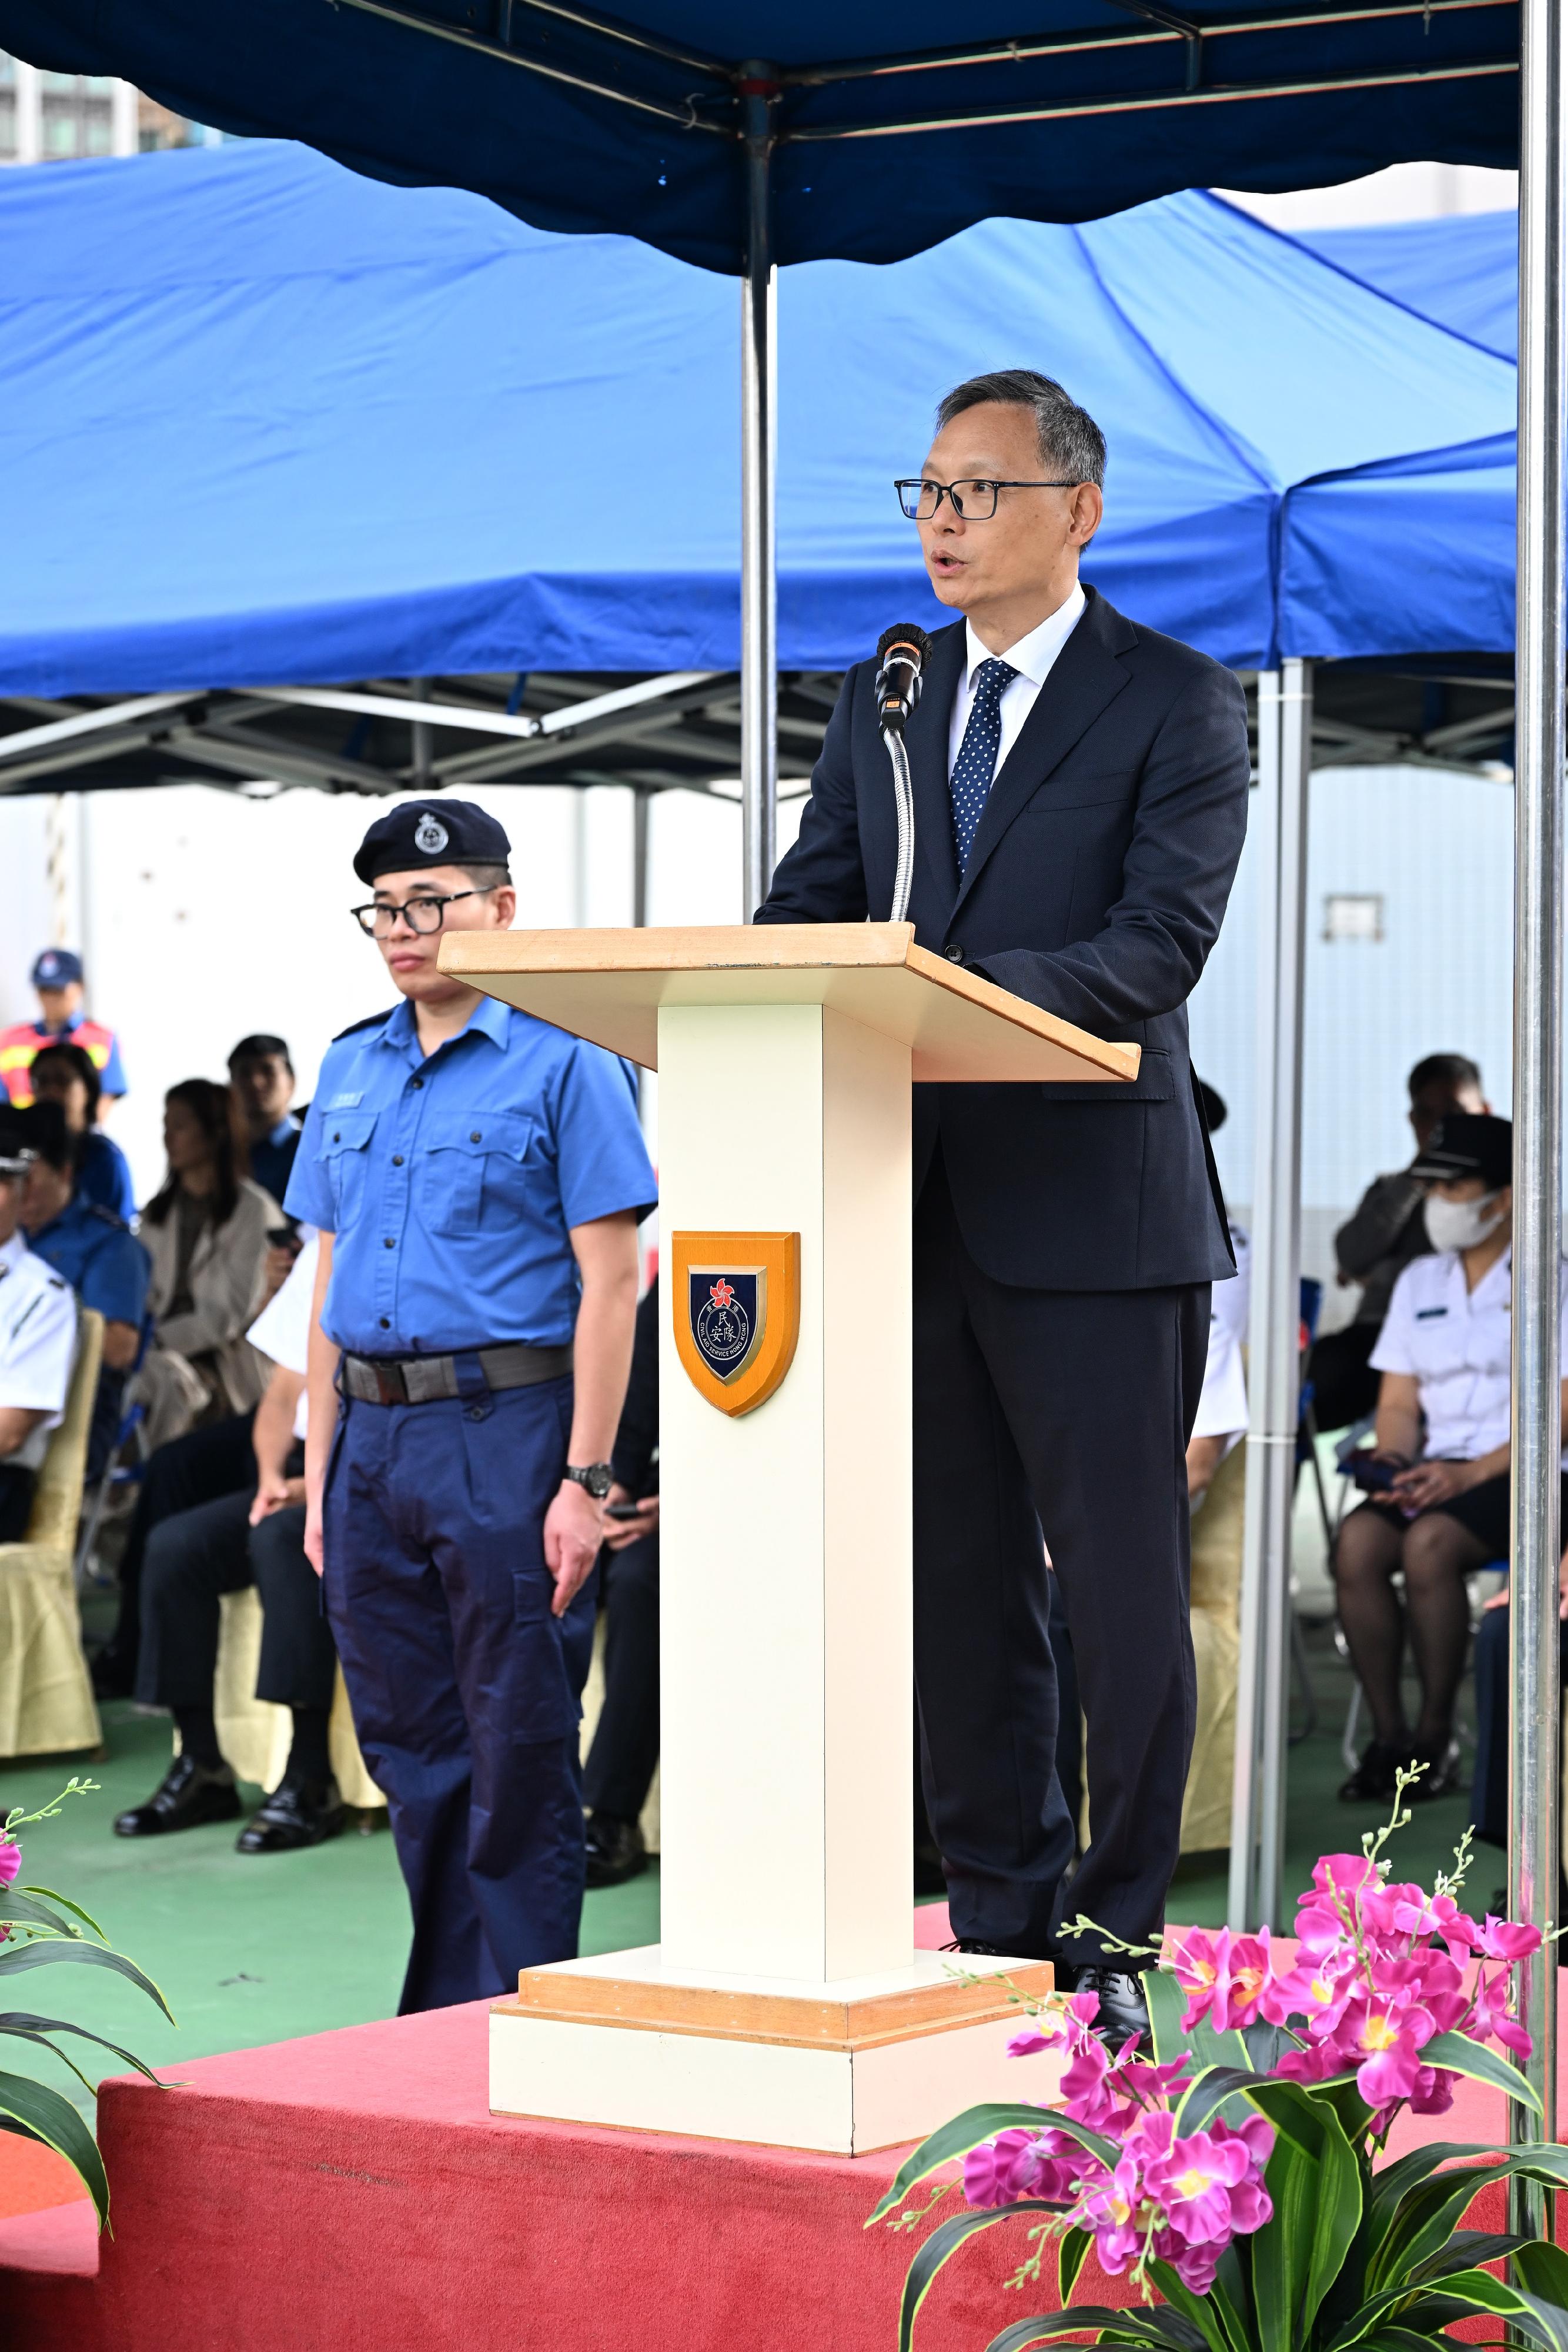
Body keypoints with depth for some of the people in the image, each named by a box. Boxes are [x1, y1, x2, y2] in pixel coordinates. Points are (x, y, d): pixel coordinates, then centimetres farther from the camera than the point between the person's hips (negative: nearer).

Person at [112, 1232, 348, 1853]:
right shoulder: (317, 1259, 16)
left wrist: (317, 1487, -20)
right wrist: (272, 1475, 0)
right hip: (304, 1471, 8)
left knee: (282, 1539, -34)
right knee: (176, 1543, -14)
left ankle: (310, 1779, -29)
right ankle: (201, 1767, -9)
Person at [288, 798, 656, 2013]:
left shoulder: (563, 1062, -4)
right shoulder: (350, 1069, 14)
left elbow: (608, 1285, -8)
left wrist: (585, 1481, -14)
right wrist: (321, 1473, 12)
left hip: (504, 1430, -6)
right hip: (376, 1441, 6)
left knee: (519, 1758, -1)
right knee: (414, 1753, 11)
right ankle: (441, 2021, 20)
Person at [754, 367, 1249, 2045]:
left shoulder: (1175, 704, -3)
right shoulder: (879, 703, 15)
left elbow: (1156, 950, -14)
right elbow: (808, 909, 10)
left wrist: (958, 989, -29)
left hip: (1092, 1211, -6)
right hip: (916, 1209, 6)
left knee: (1122, 1591, 0)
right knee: (953, 1591, 11)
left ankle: (1114, 1942, 8)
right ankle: (997, 1924, 20)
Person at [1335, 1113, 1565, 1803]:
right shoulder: (1419, 1281, 18)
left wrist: (1471, 1474, -17)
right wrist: (1394, 1461, -5)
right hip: (1434, 1471, 5)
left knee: (1427, 1544, -34)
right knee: (1357, 1544, -26)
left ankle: (1435, 1738, -22)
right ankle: (1388, 1735, -21)